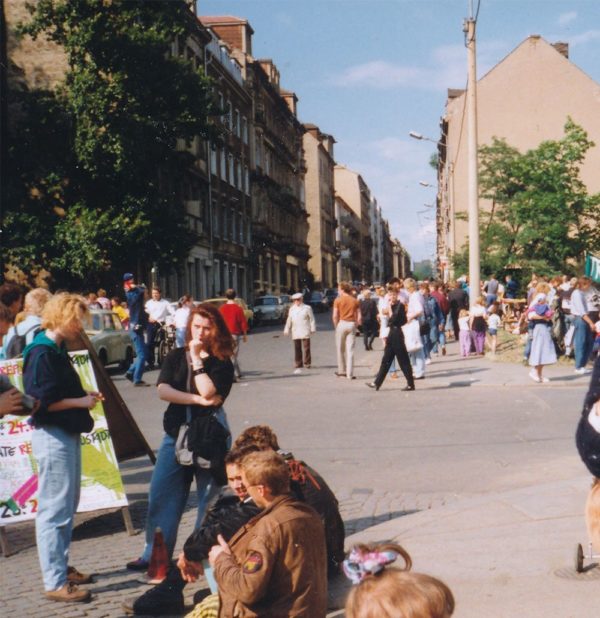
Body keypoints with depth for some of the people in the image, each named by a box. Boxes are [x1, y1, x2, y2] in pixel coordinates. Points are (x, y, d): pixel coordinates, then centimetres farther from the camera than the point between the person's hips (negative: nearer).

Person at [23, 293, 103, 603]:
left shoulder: (56, 350, 14)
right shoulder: (41, 352, -16)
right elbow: (43, 401, -22)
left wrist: (85, 397, 6)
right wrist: (80, 402, -14)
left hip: (67, 434, 11)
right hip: (52, 436, -11)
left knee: (67, 506, 19)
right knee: (55, 510, -5)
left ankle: (62, 567, 31)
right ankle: (55, 583, 1)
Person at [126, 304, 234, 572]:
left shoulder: (222, 363, -2)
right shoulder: (175, 357, 8)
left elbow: (208, 392, -18)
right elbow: (163, 390, -7)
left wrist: (196, 359, -14)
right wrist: (198, 400, -16)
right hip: (176, 433, 3)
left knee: (210, 496, 3)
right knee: (161, 494, 3)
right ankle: (154, 554, 13)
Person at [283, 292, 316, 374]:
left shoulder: (307, 308, 3)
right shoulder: (292, 309, 16)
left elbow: (312, 319, 3)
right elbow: (289, 320, 19)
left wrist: (313, 328, -2)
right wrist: (287, 330, 16)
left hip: (305, 332, -3)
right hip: (295, 332, 3)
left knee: (306, 348, -2)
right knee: (297, 349, 1)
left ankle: (307, 364, 12)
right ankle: (298, 366, 3)